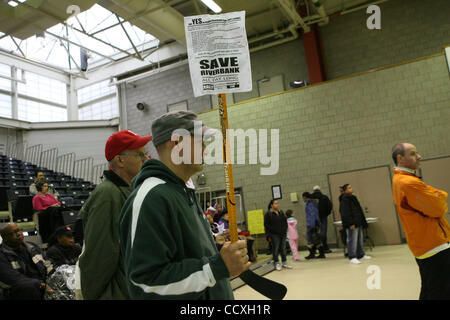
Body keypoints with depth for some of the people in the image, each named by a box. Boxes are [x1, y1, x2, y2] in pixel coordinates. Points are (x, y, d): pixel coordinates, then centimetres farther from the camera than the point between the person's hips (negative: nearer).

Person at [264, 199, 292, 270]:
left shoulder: (281, 212, 14)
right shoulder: (268, 214, -5)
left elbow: (285, 221, 21)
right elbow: (266, 225, -7)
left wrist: (285, 230, 10)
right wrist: (269, 235, -12)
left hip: (283, 234, 6)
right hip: (274, 235, -6)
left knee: (283, 248, 9)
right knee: (276, 249, -2)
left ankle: (284, 263, 17)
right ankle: (277, 263, 6)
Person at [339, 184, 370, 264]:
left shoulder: (353, 198, 16)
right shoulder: (344, 200, -13)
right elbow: (345, 214, -19)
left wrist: (362, 221, 21)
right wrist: (351, 224, -22)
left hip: (358, 223, 10)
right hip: (351, 225, -10)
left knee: (360, 239, 16)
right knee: (352, 240, -8)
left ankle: (361, 255, 28)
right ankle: (352, 257, -4)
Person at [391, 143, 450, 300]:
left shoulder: (399, 179, 12)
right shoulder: (410, 183, -21)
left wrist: (437, 196, -6)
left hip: (423, 247, 11)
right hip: (436, 247, -11)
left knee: (428, 293, 18)